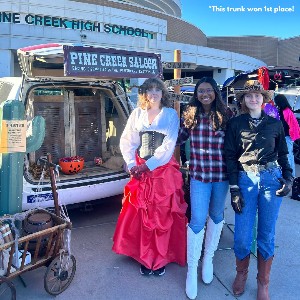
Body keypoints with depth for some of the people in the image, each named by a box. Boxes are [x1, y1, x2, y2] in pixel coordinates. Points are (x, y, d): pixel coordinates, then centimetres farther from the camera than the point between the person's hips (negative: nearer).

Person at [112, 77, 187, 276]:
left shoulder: (171, 114, 0)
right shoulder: (137, 113, 8)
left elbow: (169, 145, -9)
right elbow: (127, 141, 5)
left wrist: (148, 165, -14)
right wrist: (132, 164, -9)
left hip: (164, 171, -2)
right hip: (140, 170, 2)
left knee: (163, 216, 3)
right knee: (140, 215, 5)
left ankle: (161, 258, 19)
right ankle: (145, 258, 20)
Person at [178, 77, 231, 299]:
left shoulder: (225, 116, -2)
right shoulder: (190, 116, 0)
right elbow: (178, 138, 12)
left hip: (221, 175, 1)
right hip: (199, 175, -1)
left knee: (216, 216, 15)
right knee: (197, 220, -2)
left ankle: (208, 258, 36)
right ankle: (192, 269, 13)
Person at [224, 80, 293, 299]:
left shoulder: (275, 124, 8)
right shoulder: (235, 124, 3)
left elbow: (282, 154, 15)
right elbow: (230, 157, 1)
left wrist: (288, 178, -1)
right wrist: (234, 189, -5)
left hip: (271, 179, 1)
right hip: (245, 180, -1)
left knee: (267, 235, 8)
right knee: (242, 236, -1)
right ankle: (241, 274, 29)